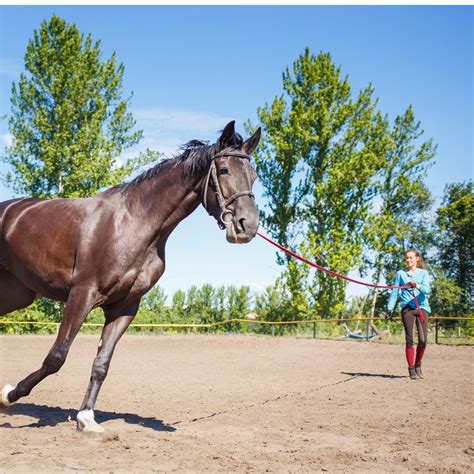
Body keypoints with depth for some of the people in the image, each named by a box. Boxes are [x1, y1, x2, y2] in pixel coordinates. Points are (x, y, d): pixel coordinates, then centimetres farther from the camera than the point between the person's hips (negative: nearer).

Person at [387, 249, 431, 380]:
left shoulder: (423, 273, 10)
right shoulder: (400, 274, 13)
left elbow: (427, 290, -8)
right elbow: (394, 292, 13)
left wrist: (416, 285, -27)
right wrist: (390, 309, 6)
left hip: (422, 307, 0)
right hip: (407, 308, 0)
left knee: (423, 340, -6)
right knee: (409, 340, -7)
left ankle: (418, 365, 16)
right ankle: (411, 369, 0)